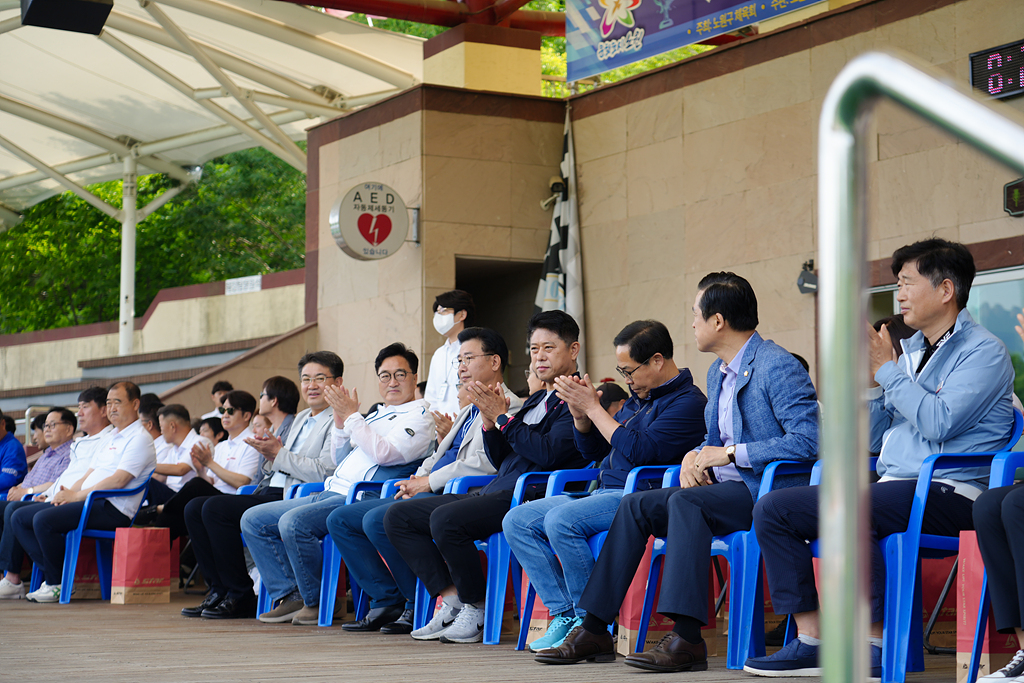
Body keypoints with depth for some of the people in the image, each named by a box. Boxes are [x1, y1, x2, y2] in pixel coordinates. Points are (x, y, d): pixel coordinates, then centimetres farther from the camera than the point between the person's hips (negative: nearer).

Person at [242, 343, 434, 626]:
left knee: (293, 522, -32)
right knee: (253, 520, 2)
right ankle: (290, 596, -5)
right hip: (331, 492, 10)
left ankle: (317, 601, -15)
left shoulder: (419, 415, -2)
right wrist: (340, 421, 11)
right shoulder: (377, 414, 25)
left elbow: (384, 453, -18)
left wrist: (351, 416, -12)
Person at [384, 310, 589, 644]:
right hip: (495, 494, 10)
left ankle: (477, 611, -15)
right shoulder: (535, 401, 25)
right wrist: (489, 419, 5)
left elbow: (547, 453, -18)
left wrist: (502, 417, -11)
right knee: (398, 515, 2)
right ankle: (452, 601, -5)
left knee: (445, 518, -34)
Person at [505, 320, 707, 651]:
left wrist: (594, 407, -13)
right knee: (517, 521, -2)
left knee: (561, 520, -32)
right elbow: (593, 451, 27)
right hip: (603, 493, 10)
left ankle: (590, 623, -20)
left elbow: (641, 451, -20)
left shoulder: (688, 402, -8)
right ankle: (564, 613, -7)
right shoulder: (639, 398, 21)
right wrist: (579, 414, 7)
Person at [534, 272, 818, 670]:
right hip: (727, 487, 9)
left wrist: (731, 453, -20)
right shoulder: (718, 372, 18)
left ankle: (686, 638, -36)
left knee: (686, 501, -32)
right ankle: (593, 631, -4)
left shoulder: (777, 366, -13)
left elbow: (807, 440, -23)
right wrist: (695, 457, 0)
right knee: (635, 505, -2)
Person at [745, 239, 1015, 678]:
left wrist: (886, 369, -11)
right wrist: (872, 381, 6)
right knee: (772, 508, -4)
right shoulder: (911, 350, 21)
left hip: (948, 491, -9)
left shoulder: (983, 351, -4)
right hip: (892, 488, 9)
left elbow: (939, 423, -20)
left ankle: (875, 646, -26)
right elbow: (875, 440, 21)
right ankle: (810, 642, -10)